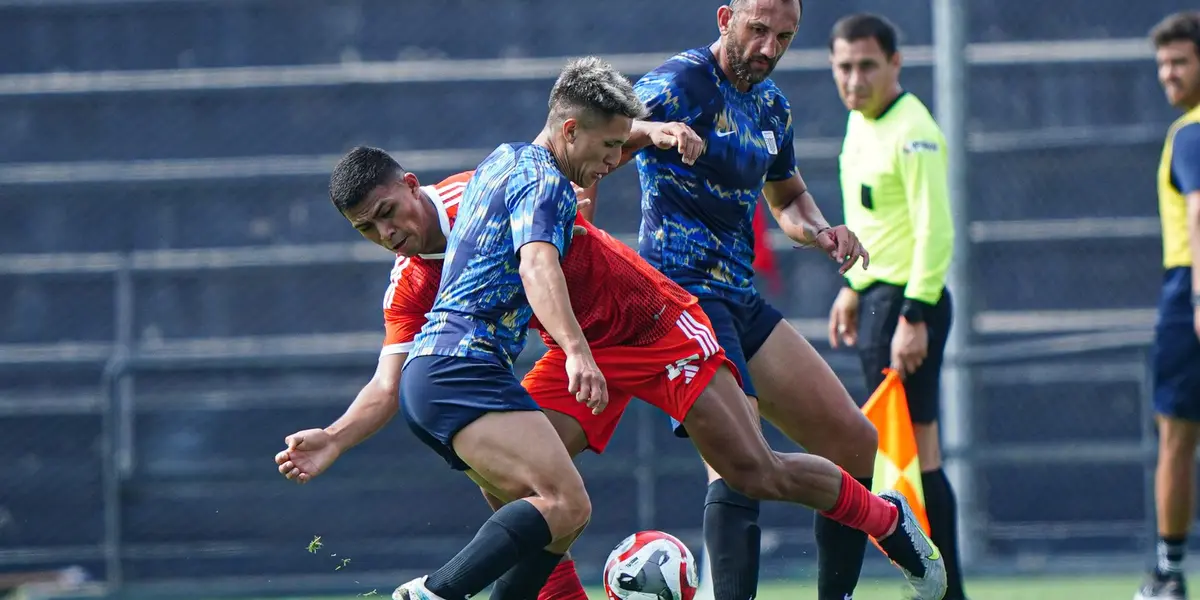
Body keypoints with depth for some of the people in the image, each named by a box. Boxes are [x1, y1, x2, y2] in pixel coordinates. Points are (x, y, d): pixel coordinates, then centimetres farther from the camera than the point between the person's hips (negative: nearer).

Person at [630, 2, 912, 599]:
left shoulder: (771, 106, 15)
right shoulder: (679, 86, -11)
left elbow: (786, 198, 30)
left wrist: (819, 231, 9)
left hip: (742, 300, 9)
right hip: (683, 295, -9)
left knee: (854, 441, 8)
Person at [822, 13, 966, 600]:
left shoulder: (912, 134, -16)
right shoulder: (860, 122, 13)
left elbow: (936, 232, -21)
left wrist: (913, 316, -24)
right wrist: (852, 287, 22)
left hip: (908, 299, -9)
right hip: (875, 294, 9)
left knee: (915, 450, -10)